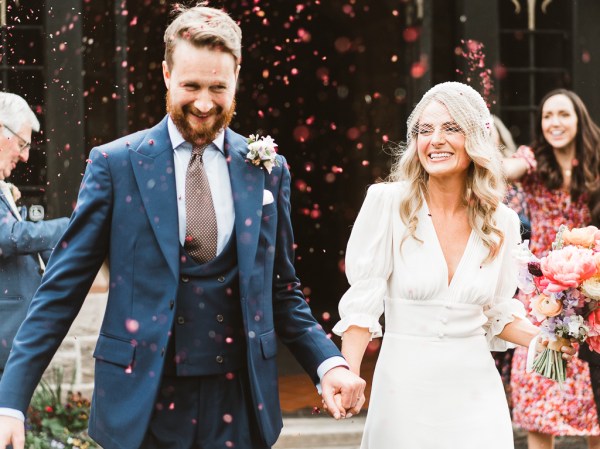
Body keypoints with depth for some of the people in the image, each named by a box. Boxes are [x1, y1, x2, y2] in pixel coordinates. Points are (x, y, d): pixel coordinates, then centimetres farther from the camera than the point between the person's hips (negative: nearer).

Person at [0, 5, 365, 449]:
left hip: (239, 401, 2)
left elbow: (281, 290, 12)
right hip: (141, 402, -2)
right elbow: (63, 287, -4)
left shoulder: (267, 170, 5)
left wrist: (329, 362, -5)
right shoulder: (115, 164, -2)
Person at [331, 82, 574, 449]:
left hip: (475, 388, 3)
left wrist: (542, 338, -5)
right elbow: (362, 301, -8)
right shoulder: (388, 203, -7)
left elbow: (497, 315, 13)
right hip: (405, 387, -3)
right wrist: (348, 374, -19)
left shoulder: (502, 222, 3)